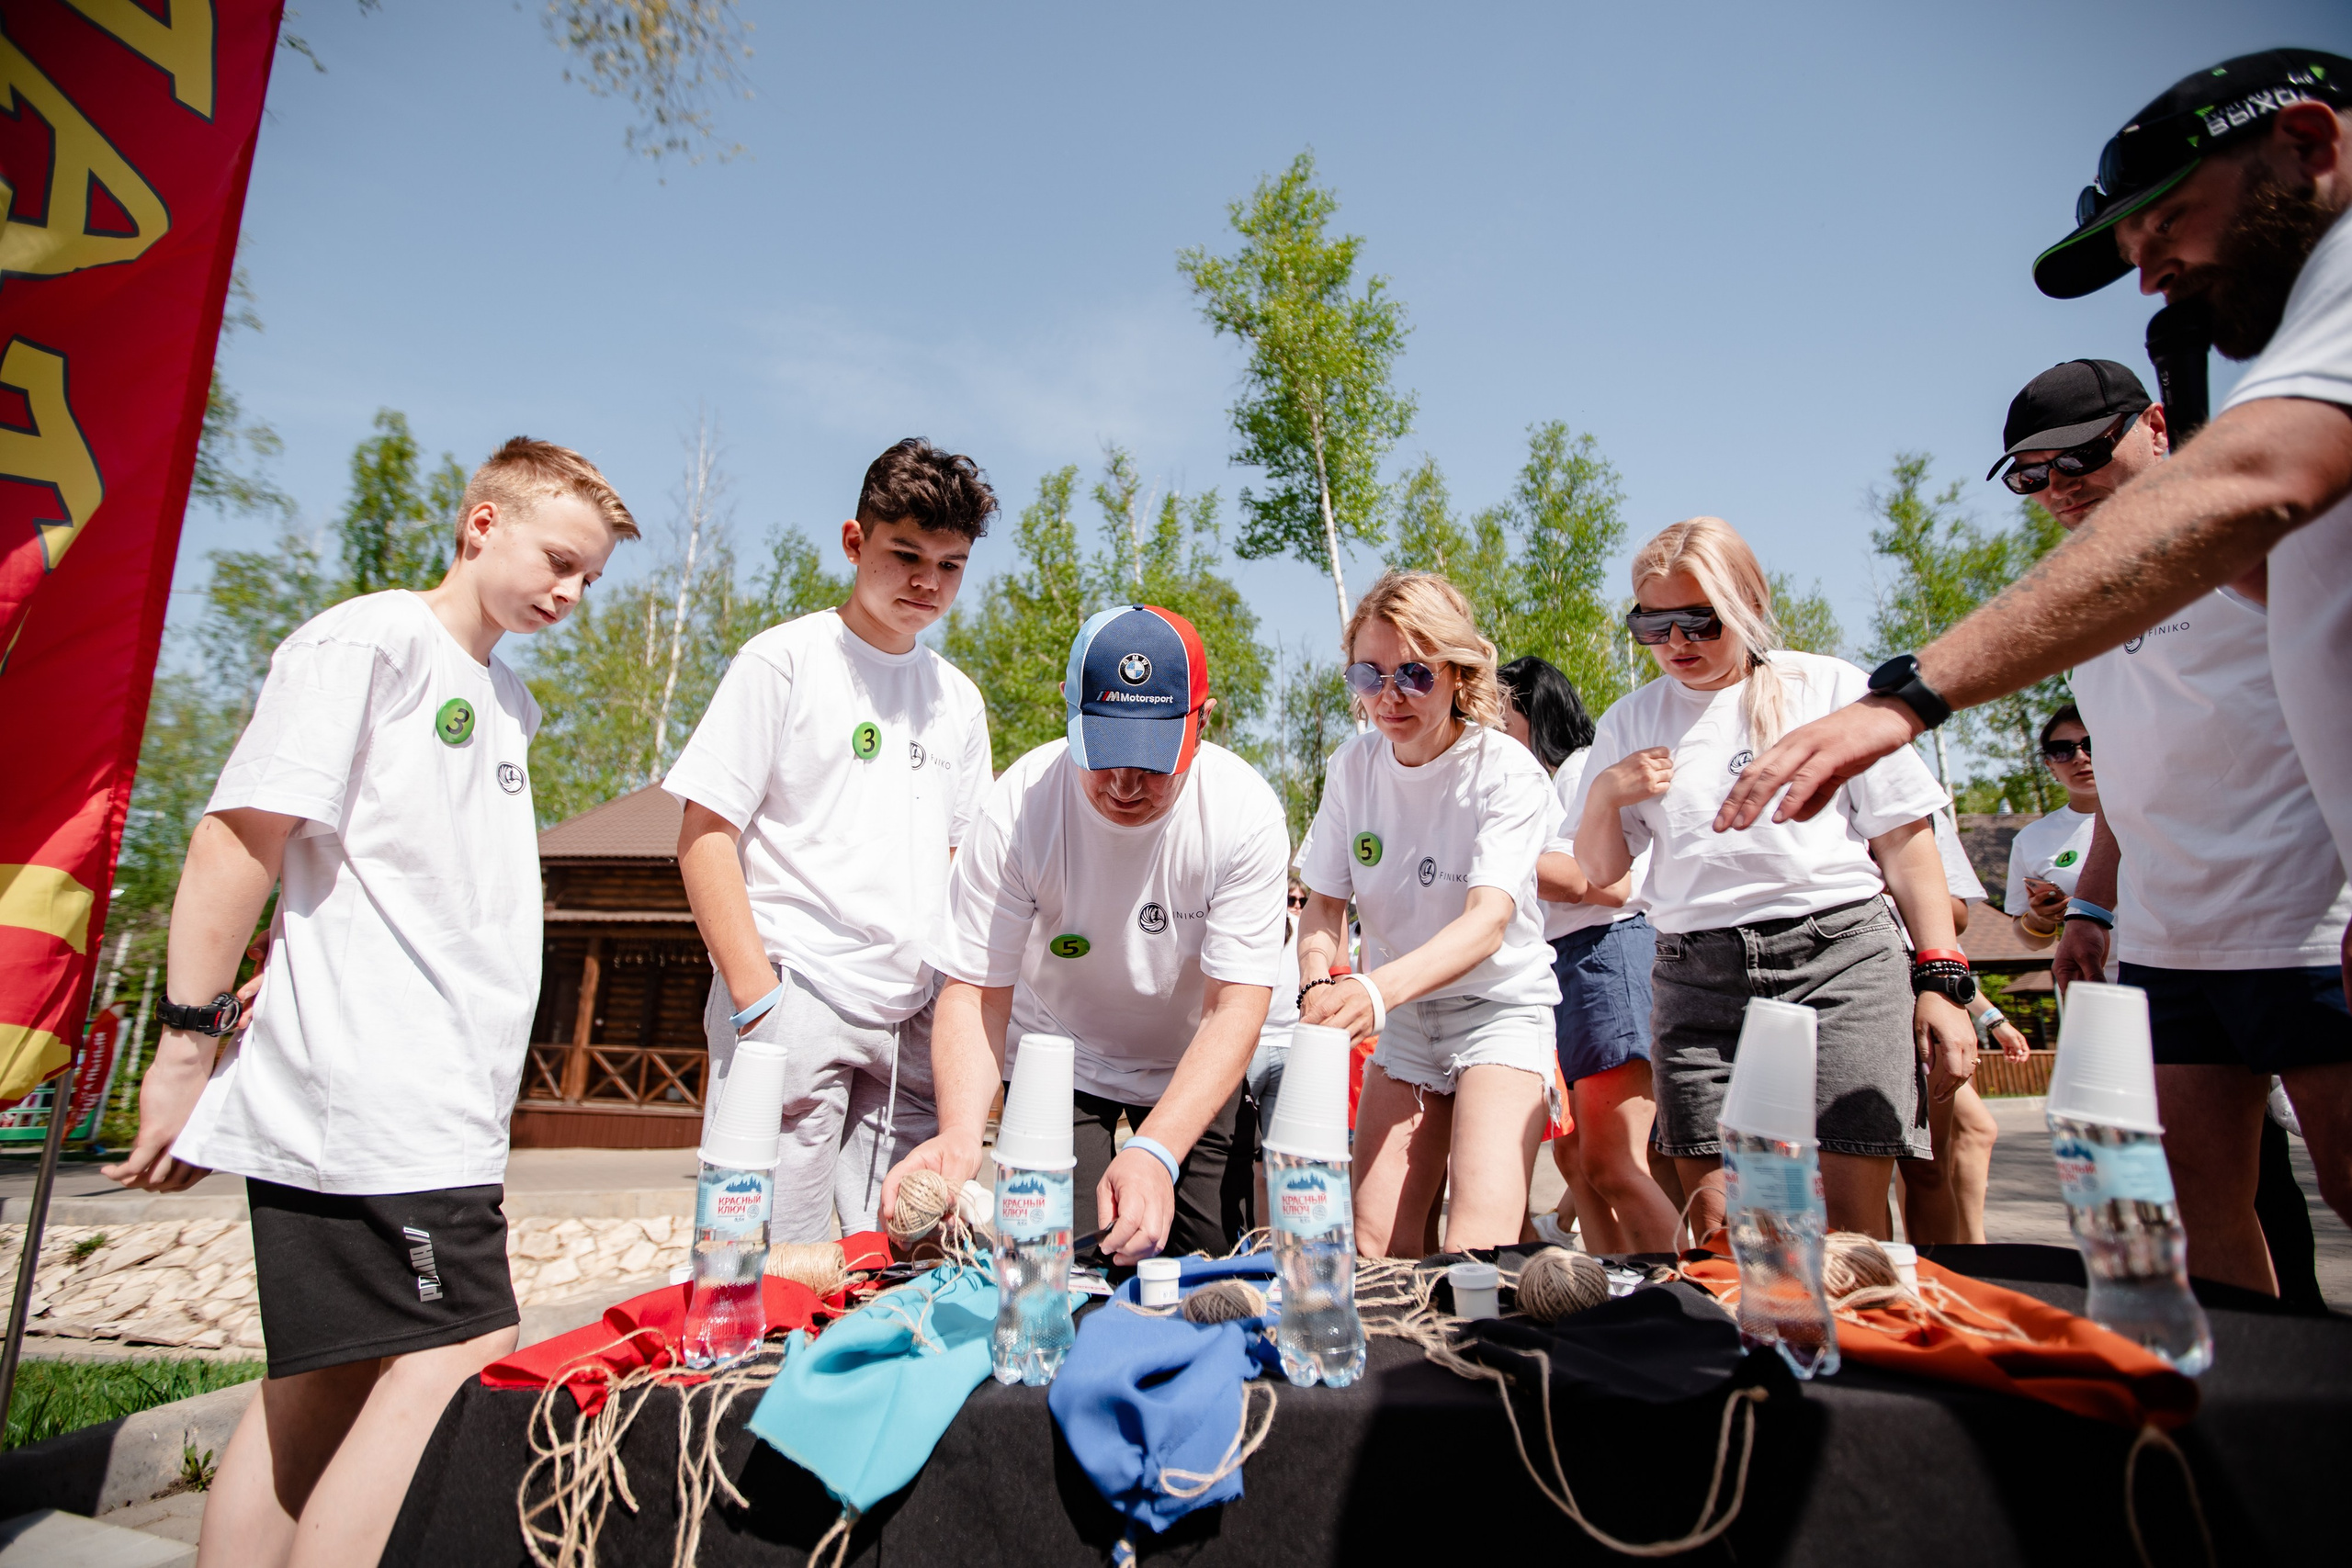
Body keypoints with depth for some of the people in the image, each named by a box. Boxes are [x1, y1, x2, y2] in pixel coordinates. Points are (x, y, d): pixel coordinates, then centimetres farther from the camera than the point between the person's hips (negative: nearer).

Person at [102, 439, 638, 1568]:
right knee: (467, 1369, -11)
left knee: (328, 1386, 13)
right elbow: (237, 837, -9)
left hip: (439, 1109, 9)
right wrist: (189, 1041, -9)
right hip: (371, 1100, -9)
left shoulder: (507, 700, 20)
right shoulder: (369, 639, -5)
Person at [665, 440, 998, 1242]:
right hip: (793, 1000, -4)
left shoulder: (958, 699, 14)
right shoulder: (785, 660, -1)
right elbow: (704, 838, -5)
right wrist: (757, 1000, -13)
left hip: (912, 1020, 5)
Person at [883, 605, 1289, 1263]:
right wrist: (960, 1132, -40)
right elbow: (975, 990, -22)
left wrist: (1155, 1151, -42)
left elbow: (1236, 1006, -28)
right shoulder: (1016, 809, -26)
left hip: (1197, 1064, 1)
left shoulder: (1246, 811, -26)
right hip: (1059, 1055, 0)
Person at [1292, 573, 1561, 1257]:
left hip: (1500, 1004, -3)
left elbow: (1488, 922, -30)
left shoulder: (1507, 771, -18)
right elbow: (1325, 901, 0)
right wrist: (1320, 983, -22)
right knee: (1376, 1248, -3)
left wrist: (1375, 990, -47)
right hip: (1402, 1014, 4)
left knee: (1477, 1251, -20)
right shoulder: (1353, 766, -5)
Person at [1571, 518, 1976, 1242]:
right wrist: (1605, 794, -4)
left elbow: (1906, 841, 7)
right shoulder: (1632, 721, 14)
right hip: (1696, 978, 2)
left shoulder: (1829, 685, 8)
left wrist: (1941, 981, -1)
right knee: (1715, 1225, -2)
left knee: (1848, 1224, -8)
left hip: (1839, 957, -2)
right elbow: (1600, 872, 16)